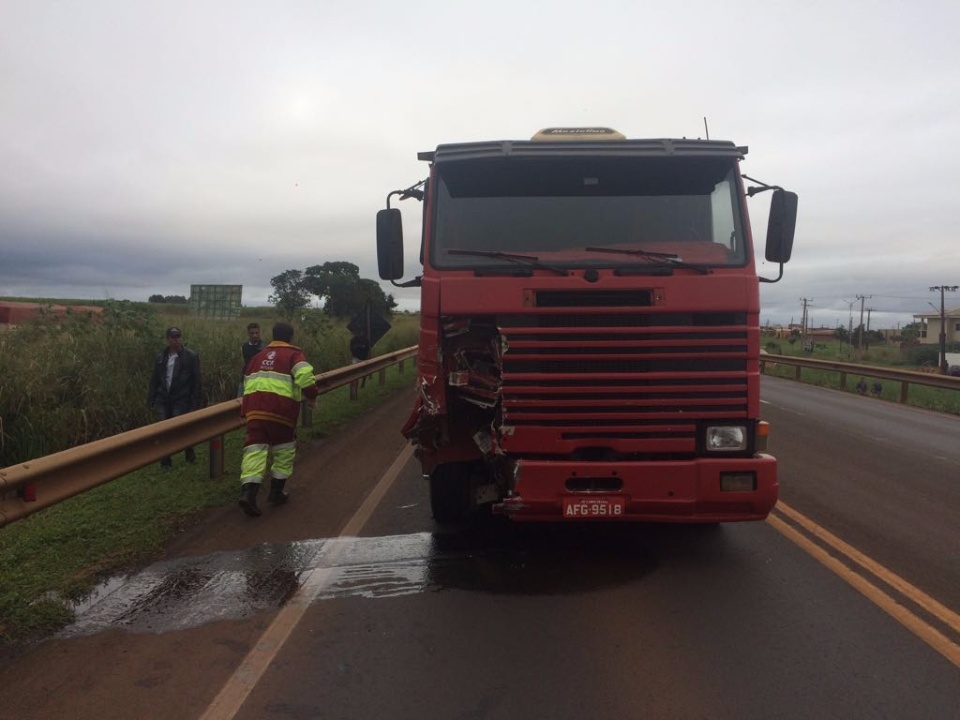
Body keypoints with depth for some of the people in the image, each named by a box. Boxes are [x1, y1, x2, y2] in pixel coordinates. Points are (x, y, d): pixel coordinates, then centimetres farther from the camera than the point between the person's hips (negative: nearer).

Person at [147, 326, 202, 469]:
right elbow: (154, 380, 14)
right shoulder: (161, 358, 8)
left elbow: (196, 382, -5)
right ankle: (165, 462, 15)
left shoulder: (191, 357, -4)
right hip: (163, 400, 4)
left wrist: (195, 403, -9)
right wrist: (151, 399, 9)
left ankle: (189, 452, 27)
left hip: (181, 400, -4)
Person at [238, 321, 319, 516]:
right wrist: (311, 396, 2)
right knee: (284, 449, 15)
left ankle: (248, 491, -18)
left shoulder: (258, 356, 23)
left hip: (254, 405, 4)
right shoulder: (294, 354, 6)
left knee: (256, 446, 0)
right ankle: (276, 492, 20)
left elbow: (247, 382, 26)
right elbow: (304, 376, -12)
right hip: (281, 406, -4)